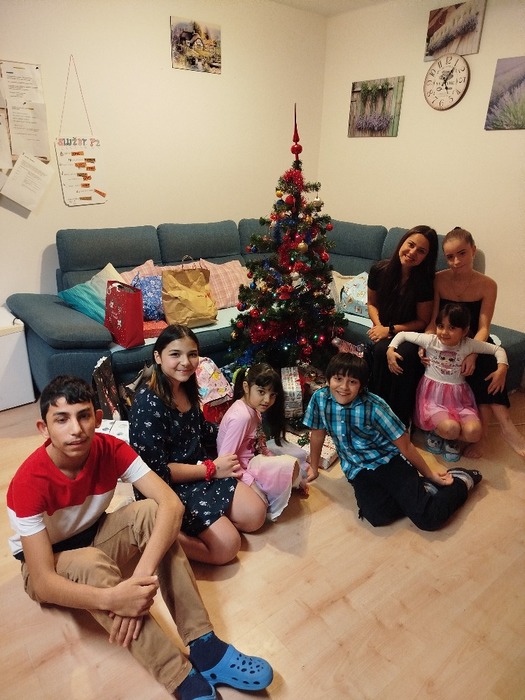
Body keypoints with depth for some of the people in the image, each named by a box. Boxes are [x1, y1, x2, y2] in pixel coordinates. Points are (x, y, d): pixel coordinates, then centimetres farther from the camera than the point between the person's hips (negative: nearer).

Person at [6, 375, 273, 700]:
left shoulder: (111, 449, -22)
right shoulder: (29, 483, -31)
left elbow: (171, 504, -31)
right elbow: (43, 582, -33)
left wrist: (143, 574, -45)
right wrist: (113, 598, -49)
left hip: (93, 534, 3)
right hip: (50, 562, -3)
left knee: (150, 512, -27)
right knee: (92, 564, -38)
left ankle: (203, 644, -27)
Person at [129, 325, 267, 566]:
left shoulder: (187, 389, 2)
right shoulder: (147, 403, -23)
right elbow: (157, 470, -21)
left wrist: (225, 460, 4)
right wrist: (211, 469, -14)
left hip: (200, 471, 8)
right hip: (168, 488, -8)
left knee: (255, 515, -1)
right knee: (226, 546, -15)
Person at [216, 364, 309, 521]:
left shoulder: (253, 409, -1)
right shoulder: (242, 417, -29)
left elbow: (259, 446, 8)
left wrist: (274, 460, -3)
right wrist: (251, 484, -26)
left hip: (253, 458, 10)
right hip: (241, 470, -9)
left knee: (298, 454, 10)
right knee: (291, 466, -21)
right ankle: (271, 508, -5)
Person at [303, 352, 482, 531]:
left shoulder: (374, 407, -21)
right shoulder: (319, 398, -11)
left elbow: (405, 445, -10)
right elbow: (317, 434, 6)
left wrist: (430, 475, 0)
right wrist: (314, 469, 16)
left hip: (390, 461, -3)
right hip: (358, 470, 3)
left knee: (428, 518, -18)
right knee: (377, 516, -27)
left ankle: (462, 480, 12)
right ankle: (416, 490, 2)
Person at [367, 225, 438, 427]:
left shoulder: (425, 281, -16)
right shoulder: (380, 270, -8)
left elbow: (422, 321, -8)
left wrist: (391, 330, -18)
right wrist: (379, 326, -11)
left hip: (411, 331, -2)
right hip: (384, 329, 2)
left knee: (405, 354, -35)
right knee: (382, 350, -33)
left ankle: (400, 420, -19)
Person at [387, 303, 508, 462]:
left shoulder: (468, 344, -4)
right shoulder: (430, 340, -6)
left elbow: (498, 349, 4)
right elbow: (402, 334, 2)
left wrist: (502, 369, -13)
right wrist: (390, 350, -13)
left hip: (459, 397, 2)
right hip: (433, 395, -2)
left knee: (473, 432, -22)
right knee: (450, 428, -30)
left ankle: (450, 438, 13)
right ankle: (435, 431, 8)